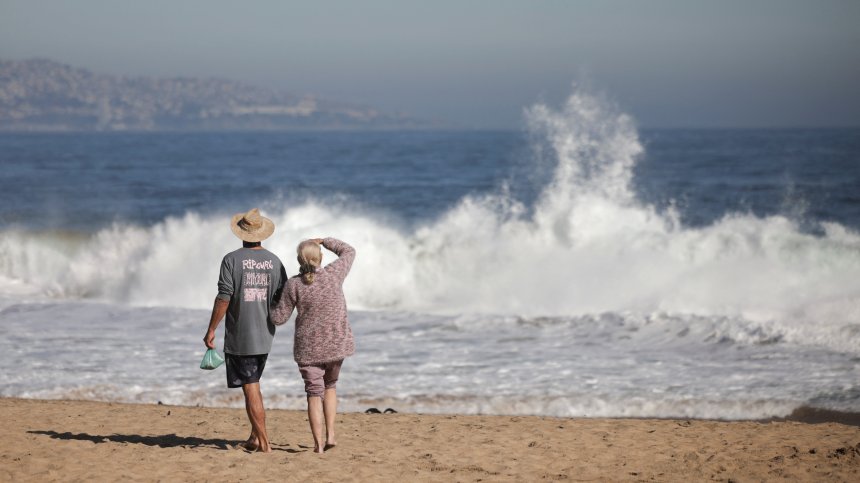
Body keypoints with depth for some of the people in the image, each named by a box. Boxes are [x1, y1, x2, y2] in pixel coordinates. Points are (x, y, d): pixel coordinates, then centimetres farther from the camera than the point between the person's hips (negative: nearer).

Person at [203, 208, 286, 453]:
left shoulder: (232, 260, -11)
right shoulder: (274, 261, 3)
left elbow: (224, 298, -15)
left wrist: (211, 329, -7)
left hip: (239, 337, -5)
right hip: (264, 336, 5)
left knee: (250, 389, -2)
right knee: (253, 384, 20)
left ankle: (264, 442, -5)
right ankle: (255, 438, 19)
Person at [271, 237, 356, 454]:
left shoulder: (293, 285, -14)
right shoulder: (334, 274, -11)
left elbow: (279, 317, -7)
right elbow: (348, 252, 10)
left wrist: (273, 304, 14)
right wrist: (324, 241, 19)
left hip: (309, 348, -2)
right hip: (337, 343, 2)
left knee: (314, 393, 8)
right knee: (330, 386, 23)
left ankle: (318, 444, 2)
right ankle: (330, 434, 12)